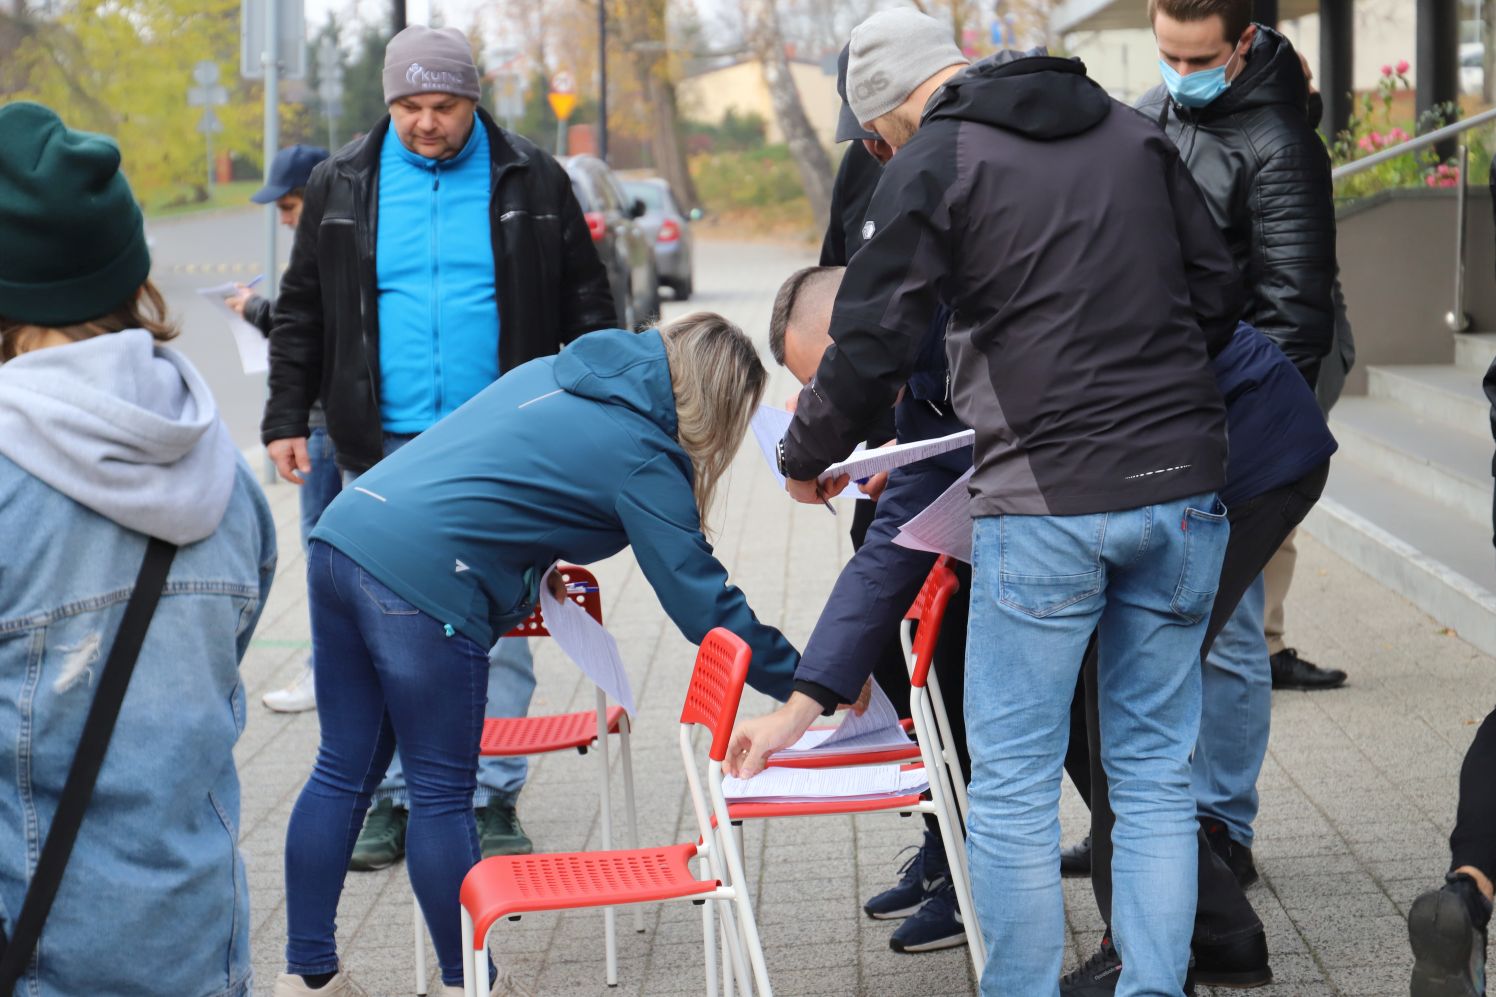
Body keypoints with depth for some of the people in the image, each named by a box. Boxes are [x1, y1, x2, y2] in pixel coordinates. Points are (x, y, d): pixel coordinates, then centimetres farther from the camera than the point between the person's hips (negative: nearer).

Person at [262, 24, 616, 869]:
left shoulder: (532, 183, 3)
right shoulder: (342, 188, 6)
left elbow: (586, 309, 7)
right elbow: (302, 314, 12)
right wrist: (287, 417, 5)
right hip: (384, 450, 2)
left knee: (499, 625, 0)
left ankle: (495, 799, 9)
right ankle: (394, 799, 15)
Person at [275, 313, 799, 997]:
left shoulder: (555, 372, 20)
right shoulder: (641, 456, -3)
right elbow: (702, 601, -3)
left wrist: (535, 568, 31)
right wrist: (810, 682, 3)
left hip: (343, 533, 8)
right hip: (421, 581, -8)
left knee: (343, 773, 15)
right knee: (442, 796, 4)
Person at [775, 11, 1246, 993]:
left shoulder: (932, 162, -3)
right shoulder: (1134, 133, 12)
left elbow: (874, 343, -4)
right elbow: (1218, 291, 14)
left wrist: (805, 458, 12)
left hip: (1047, 502, -5)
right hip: (1182, 484, 5)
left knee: (1012, 783, 4)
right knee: (1156, 773, 11)